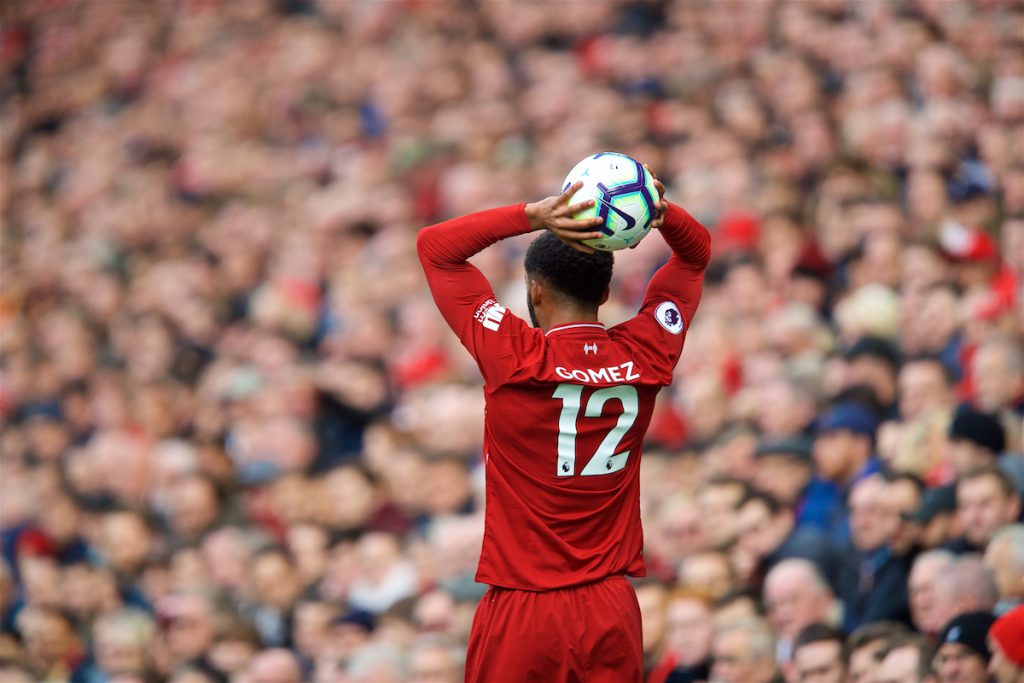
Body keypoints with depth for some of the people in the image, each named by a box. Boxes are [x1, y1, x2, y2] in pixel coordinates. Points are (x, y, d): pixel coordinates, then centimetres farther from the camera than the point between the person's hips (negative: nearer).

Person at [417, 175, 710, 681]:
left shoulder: (515, 359, -13)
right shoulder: (645, 357, -2)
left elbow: (433, 245, -4)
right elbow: (696, 252, 15)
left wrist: (533, 215, -16)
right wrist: (660, 212, -6)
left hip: (522, 615, -3)